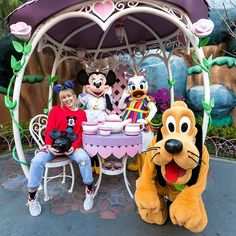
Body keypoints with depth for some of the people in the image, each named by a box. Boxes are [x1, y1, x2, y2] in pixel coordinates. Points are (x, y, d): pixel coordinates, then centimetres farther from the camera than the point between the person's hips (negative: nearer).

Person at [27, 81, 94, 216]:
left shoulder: (81, 114, 6)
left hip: (72, 145, 0)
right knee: (37, 161, -26)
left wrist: (74, 146, -19)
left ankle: (89, 191, -9)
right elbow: (49, 130, 1)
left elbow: (81, 133, -1)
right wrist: (49, 146, -15)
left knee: (84, 158, -31)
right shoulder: (56, 110, 5)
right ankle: (32, 196, -1)